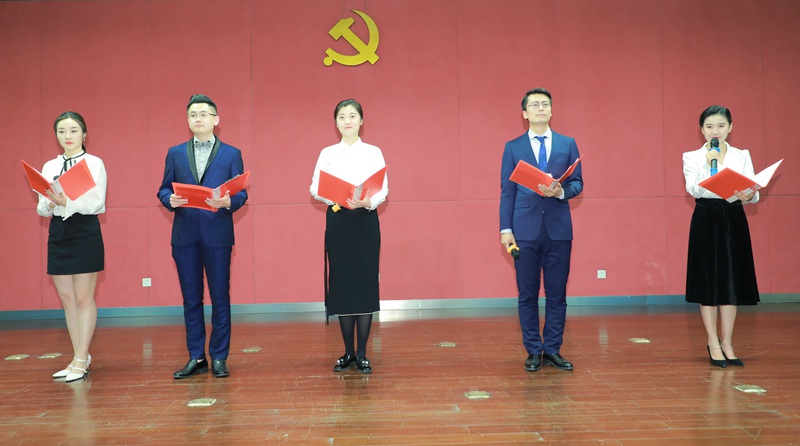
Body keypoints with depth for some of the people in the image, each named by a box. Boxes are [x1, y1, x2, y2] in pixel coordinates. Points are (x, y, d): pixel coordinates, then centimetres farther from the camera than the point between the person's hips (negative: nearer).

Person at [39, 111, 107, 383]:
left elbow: (97, 203, -12)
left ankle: (81, 361, 3)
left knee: (84, 298, -3)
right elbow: (42, 208, 9)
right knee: (67, 298, 9)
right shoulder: (49, 167, 12)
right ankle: (80, 357, 19)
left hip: (85, 233, -6)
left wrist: (66, 202, -26)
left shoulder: (94, 163, -2)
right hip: (58, 233, 6)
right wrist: (49, 204, -14)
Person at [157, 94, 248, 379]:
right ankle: (196, 358, 18)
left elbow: (242, 194, 1)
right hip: (185, 235, 2)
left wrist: (228, 202, -20)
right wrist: (170, 200, -12)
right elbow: (164, 190, 9)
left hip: (217, 234, -2)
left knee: (220, 297, 3)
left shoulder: (231, 154, 6)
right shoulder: (175, 153, 13)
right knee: (191, 298, 8)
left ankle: (219, 357, 13)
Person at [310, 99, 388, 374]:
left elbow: (384, 189, -1)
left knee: (365, 283, -3)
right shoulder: (327, 153, 9)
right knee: (341, 284, 2)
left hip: (365, 220, -1)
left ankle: (362, 354, 7)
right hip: (337, 220, 1)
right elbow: (314, 187, 0)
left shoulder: (373, 152, 6)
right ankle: (348, 352, 14)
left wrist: (368, 202, -22)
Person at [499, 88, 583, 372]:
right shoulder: (513, 147, 7)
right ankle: (534, 351, 16)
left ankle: (553, 350, 17)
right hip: (525, 229, -1)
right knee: (527, 294, 4)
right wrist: (505, 229, -3)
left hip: (558, 229, 1)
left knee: (557, 293, 6)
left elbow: (577, 183, 7)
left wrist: (561, 191, -15)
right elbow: (507, 191, 4)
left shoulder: (568, 144, 10)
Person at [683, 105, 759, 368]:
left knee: (732, 280, 4)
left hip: (734, 220, 2)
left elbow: (753, 191, -1)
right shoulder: (692, 157, 2)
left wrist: (749, 195, -23)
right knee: (709, 280, 1)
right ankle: (713, 343, 13)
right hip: (706, 220, -2)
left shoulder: (742, 156, 8)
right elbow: (693, 190, -12)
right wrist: (708, 165, -23)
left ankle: (726, 342, 15)